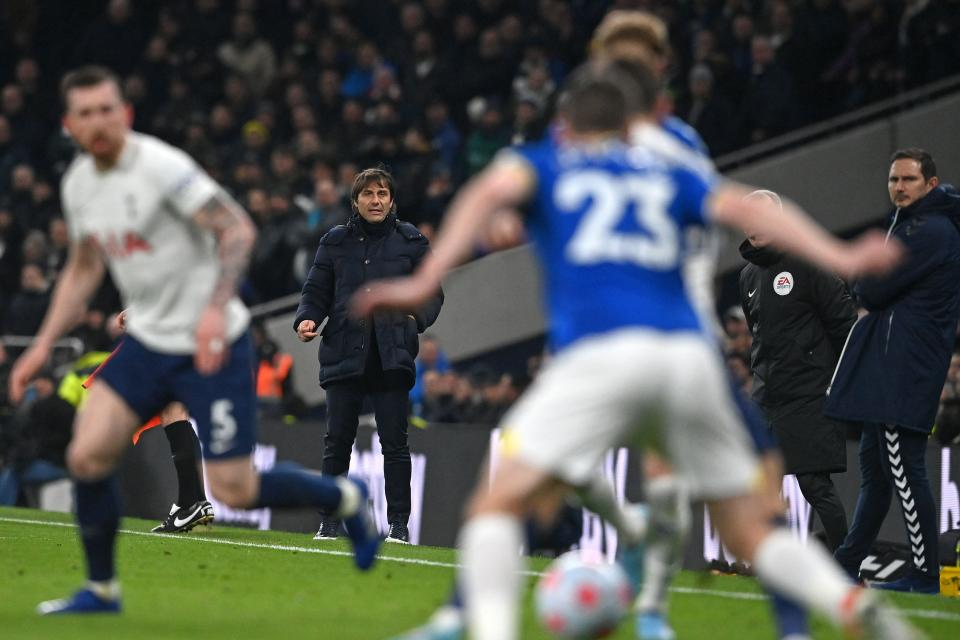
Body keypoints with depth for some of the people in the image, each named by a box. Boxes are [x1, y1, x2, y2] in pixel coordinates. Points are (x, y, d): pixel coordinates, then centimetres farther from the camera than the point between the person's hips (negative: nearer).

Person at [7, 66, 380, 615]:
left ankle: (345, 498, 18)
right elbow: (84, 269, 20)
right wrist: (43, 346, 13)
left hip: (212, 344, -7)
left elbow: (238, 228, -24)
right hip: (147, 341, 7)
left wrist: (216, 307, -37)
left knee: (234, 491, -8)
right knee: (88, 456, -8)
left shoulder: (161, 166, -19)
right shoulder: (79, 183, 5)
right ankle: (102, 588, 9)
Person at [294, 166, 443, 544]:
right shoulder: (335, 242, 11)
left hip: (392, 357, -2)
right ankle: (330, 522, 13)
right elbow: (316, 290, 14)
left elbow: (433, 293, 9)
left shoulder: (412, 242, 7)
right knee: (337, 442, 4)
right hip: (343, 354, 2)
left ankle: (399, 523, 4)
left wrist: (416, 318, -10)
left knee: (394, 442, -2)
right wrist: (306, 318, -6)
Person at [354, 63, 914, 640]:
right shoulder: (667, 174, 28)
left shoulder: (543, 163, 22)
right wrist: (841, 259, 5)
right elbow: (744, 208, 13)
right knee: (750, 535, 13)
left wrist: (427, 281, -8)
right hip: (690, 355, 3)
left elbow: (491, 191, 1)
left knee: (496, 507, -1)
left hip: (601, 354, -3)